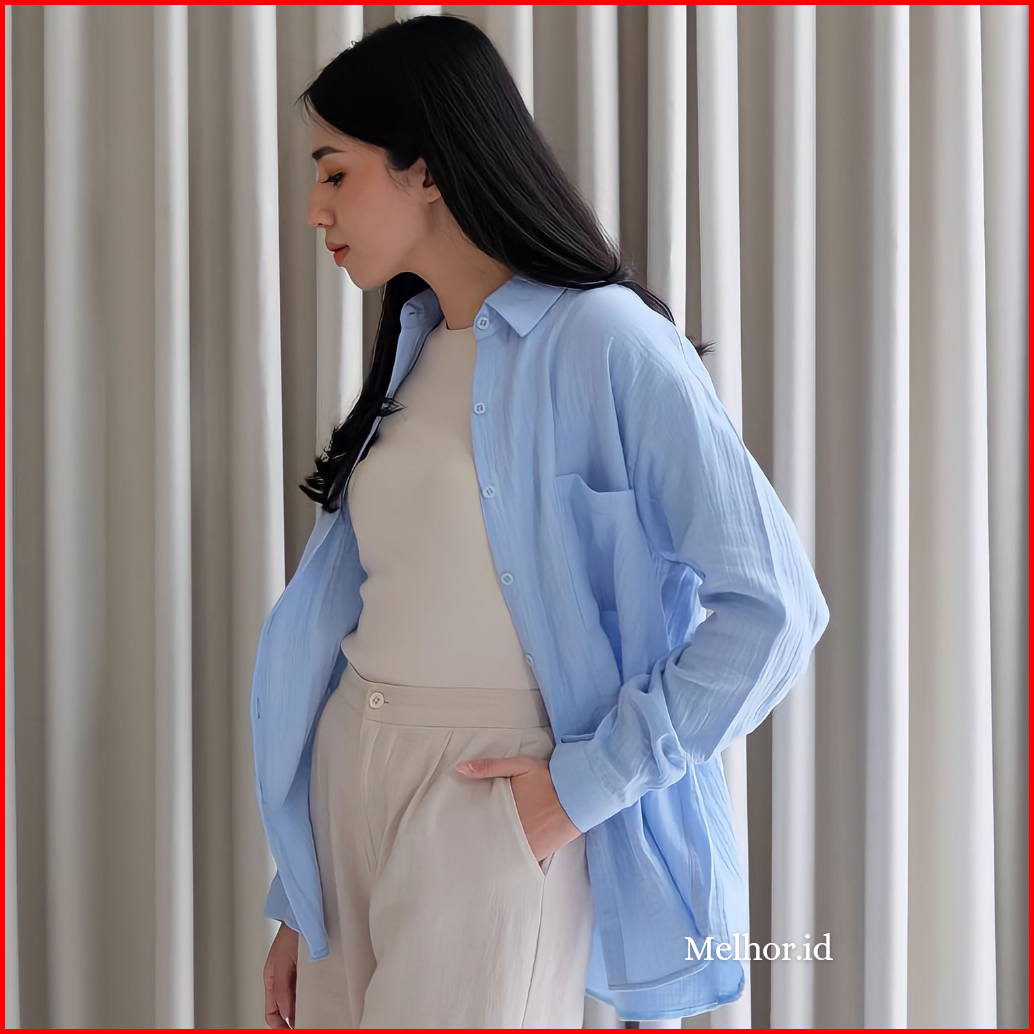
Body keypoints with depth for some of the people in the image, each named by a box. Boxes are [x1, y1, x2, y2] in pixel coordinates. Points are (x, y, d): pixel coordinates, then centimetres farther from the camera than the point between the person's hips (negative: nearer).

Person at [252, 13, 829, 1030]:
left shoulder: (601, 341, -12)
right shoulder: (411, 348, 11)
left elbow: (774, 608, -17)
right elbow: (354, 614, 11)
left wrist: (589, 780, -15)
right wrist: (297, 904, 11)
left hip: (496, 799, -7)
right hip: (352, 782, 7)